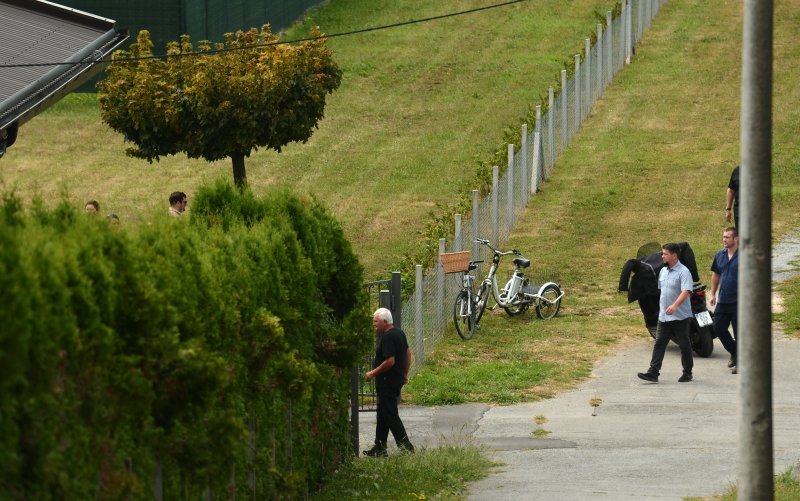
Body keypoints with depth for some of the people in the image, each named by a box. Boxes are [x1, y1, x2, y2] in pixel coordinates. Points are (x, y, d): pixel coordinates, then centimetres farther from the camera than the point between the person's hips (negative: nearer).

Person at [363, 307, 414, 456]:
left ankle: (406, 446, -6)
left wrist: (373, 373, -17)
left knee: (390, 415, -5)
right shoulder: (399, 333, 11)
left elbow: (390, 361, -27)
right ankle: (379, 447, 21)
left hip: (387, 381, -10)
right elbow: (408, 353, 19)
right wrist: (405, 374, 26)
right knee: (382, 415, 16)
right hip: (397, 380, 10)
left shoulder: (388, 338, -20)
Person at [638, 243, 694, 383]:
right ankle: (653, 372, -6)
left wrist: (674, 306, -39)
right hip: (664, 317, 7)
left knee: (684, 345, 5)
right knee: (659, 344, -2)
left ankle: (687, 372, 17)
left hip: (680, 316, -7)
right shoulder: (663, 271, 12)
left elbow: (686, 291, -26)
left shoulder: (683, 272, -14)